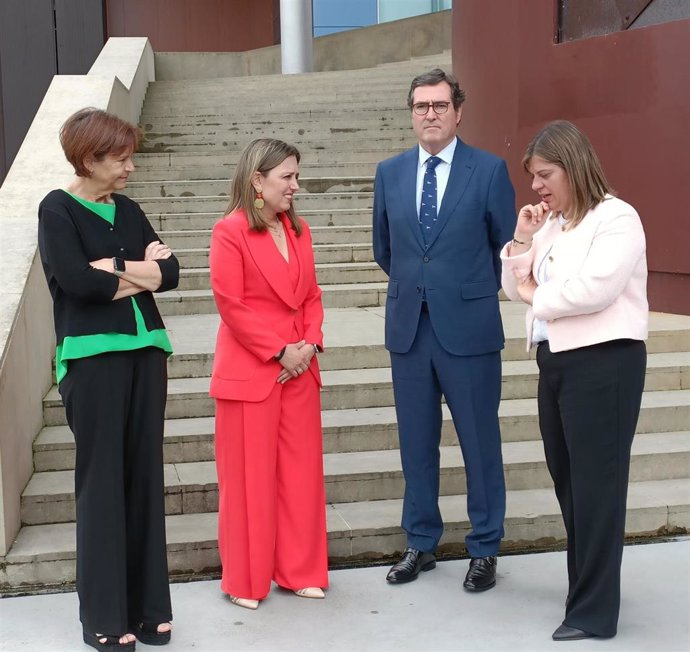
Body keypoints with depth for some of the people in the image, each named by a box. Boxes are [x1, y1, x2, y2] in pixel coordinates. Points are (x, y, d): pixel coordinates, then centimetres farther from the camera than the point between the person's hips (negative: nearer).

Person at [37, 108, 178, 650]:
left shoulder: (129, 211, 13)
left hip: (145, 352, 5)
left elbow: (171, 272, 4)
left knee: (145, 477, 7)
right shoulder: (58, 210, -3)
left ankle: (146, 605, 17)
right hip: (93, 358, -5)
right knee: (103, 482, -1)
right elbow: (76, 281, -17)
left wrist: (112, 269, -10)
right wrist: (140, 273, -4)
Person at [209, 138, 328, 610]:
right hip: (249, 372, -6)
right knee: (249, 478, 3)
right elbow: (231, 305, -14)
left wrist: (310, 345, -4)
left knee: (301, 473, 11)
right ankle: (246, 581, 17)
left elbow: (312, 296, 13)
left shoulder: (299, 230, 11)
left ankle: (300, 571, 24)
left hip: (300, 370, 6)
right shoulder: (230, 232, -9)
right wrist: (280, 351, -14)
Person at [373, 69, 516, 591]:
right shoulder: (389, 173, 7)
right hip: (408, 326, 4)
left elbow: (507, 245, 4)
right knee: (416, 442, 11)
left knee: (480, 441, 5)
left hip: (469, 326, -3)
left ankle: (485, 549, 19)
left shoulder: (489, 170, -4)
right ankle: (421, 543, 25)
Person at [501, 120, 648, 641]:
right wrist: (522, 240, -1)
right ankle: (587, 585, 31)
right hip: (556, 360, 9)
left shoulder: (616, 217, -11)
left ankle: (594, 610, 5)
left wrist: (536, 295, -8)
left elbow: (594, 290, -24)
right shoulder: (550, 223, 14)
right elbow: (515, 289, 14)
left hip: (604, 362, -9)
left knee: (596, 480, -3)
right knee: (568, 476, 15)